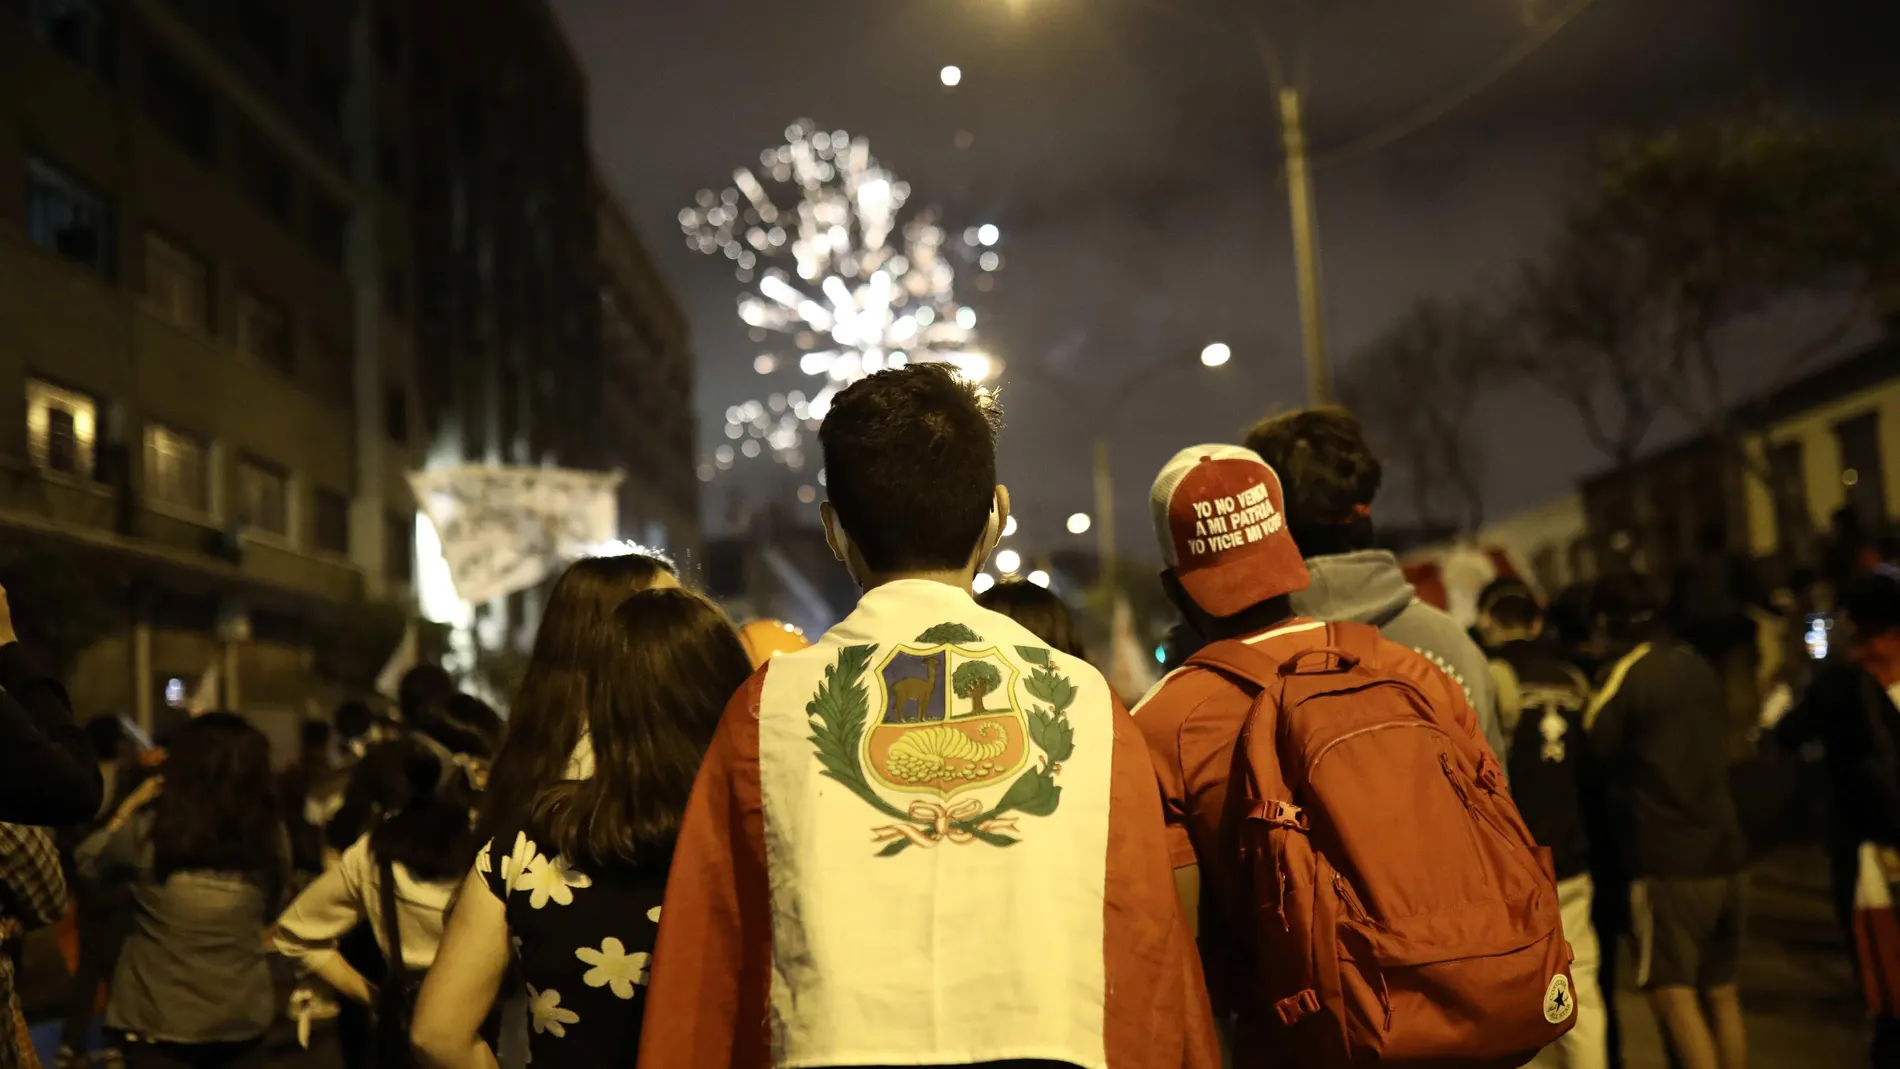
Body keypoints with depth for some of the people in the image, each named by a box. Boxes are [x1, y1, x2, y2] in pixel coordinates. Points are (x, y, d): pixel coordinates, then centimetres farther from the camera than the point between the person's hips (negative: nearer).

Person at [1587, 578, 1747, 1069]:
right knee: (1721, 993, 15)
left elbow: (1595, 752, -7)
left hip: (1666, 861, -7)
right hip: (1723, 853, 7)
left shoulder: (1628, 674, -10)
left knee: (1672, 993, -7)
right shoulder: (1700, 666, 10)